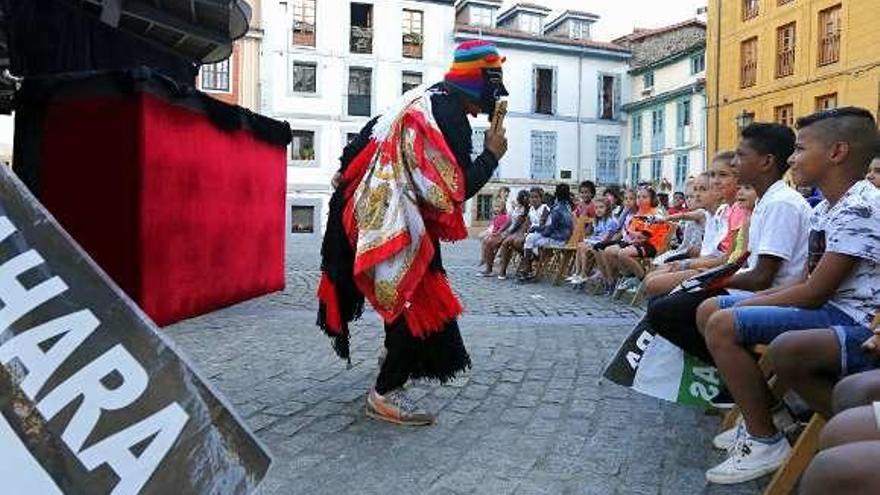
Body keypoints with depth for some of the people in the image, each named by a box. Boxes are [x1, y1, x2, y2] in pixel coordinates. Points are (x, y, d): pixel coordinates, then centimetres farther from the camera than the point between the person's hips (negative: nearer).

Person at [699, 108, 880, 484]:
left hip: (848, 319, -10)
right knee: (708, 310, 8)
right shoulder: (823, 209, 12)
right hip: (825, 306, 11)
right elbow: (810, 282, 13)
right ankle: (762, 410, 11)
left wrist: (748, 305, -11)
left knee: (722, 325, -25)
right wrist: (753, 299, -1)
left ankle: (766, 441, -10)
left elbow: (814, 293, -22)